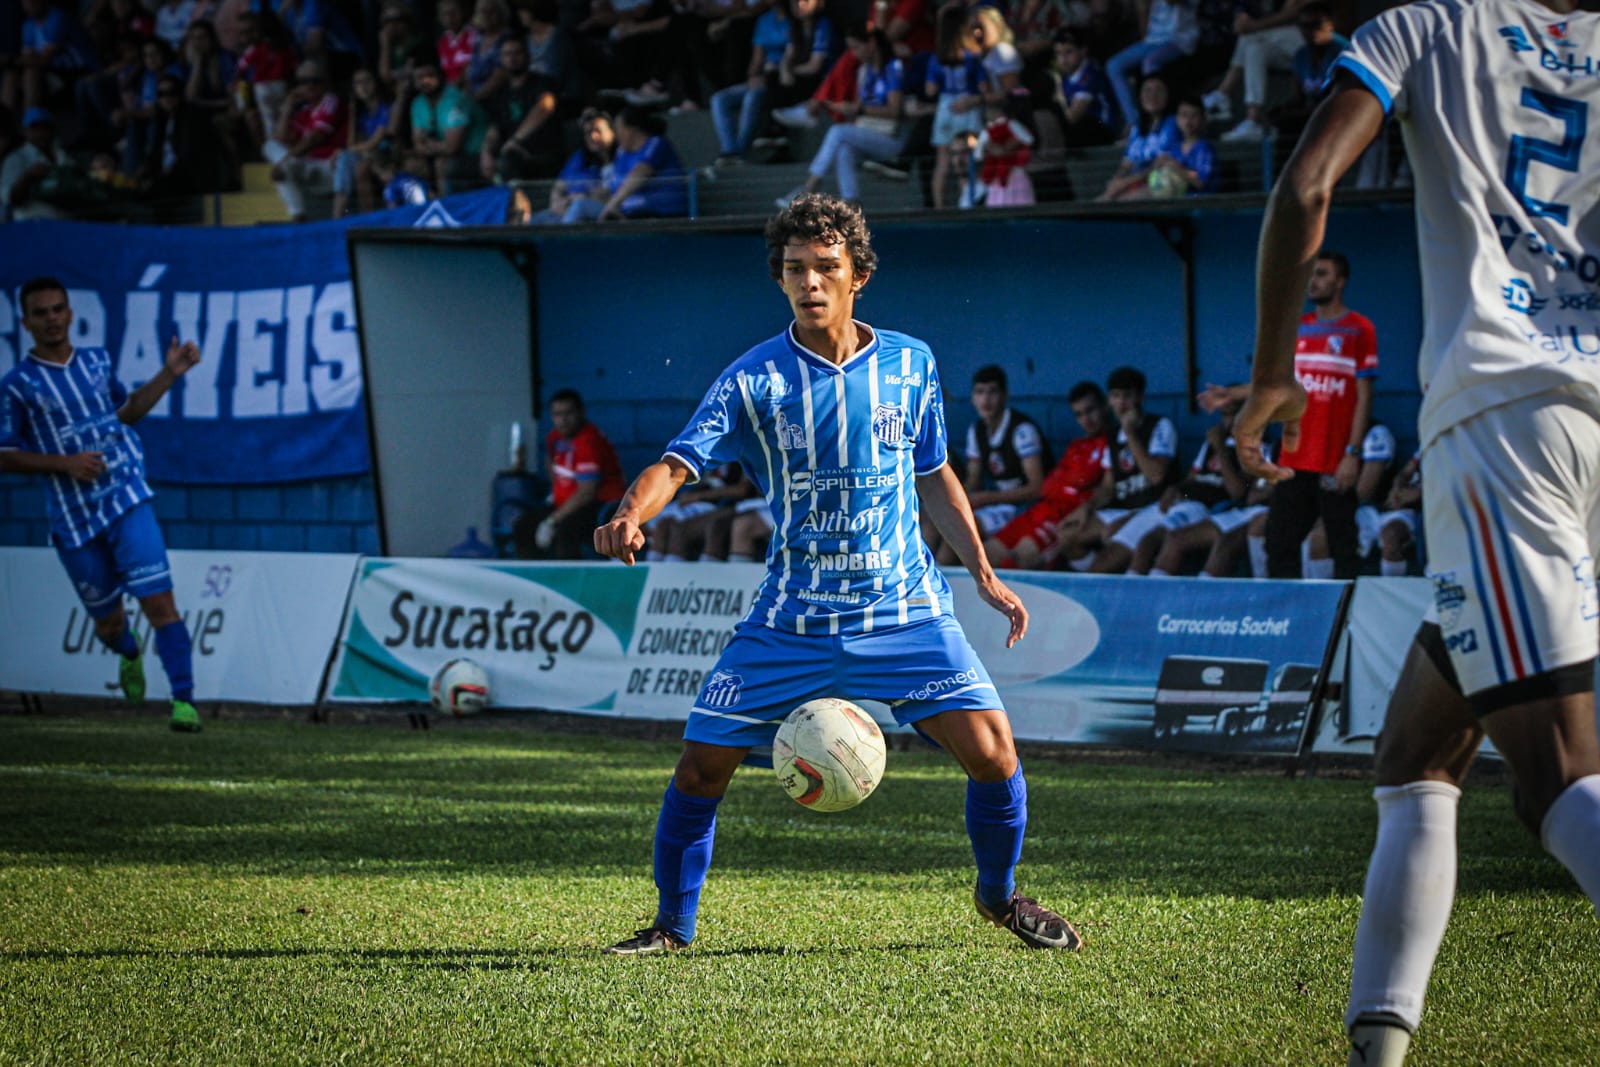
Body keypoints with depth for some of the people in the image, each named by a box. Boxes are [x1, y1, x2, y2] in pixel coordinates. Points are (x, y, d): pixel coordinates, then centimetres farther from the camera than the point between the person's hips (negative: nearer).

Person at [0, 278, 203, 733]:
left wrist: (169, 374, 16)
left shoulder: (96, 362, 9)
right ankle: (130, 654, 48)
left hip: (127, 502, 1)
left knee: (159, 600, -15)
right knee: (107, 620, 12)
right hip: (74, 521, -1)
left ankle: (183, 699, -15)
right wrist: (64, 464, -14)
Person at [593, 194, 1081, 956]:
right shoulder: (754, 379, -6)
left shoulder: (911, 365, 2)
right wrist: (630, 515, -36)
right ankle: (673, 925, 15)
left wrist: (984, 575, 11)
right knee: (701, 766, -6)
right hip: (791, 622, -1)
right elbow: (678, 463, -15)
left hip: (905, 608, 1)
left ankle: (999, 894, 17)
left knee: (991, 750, -10)